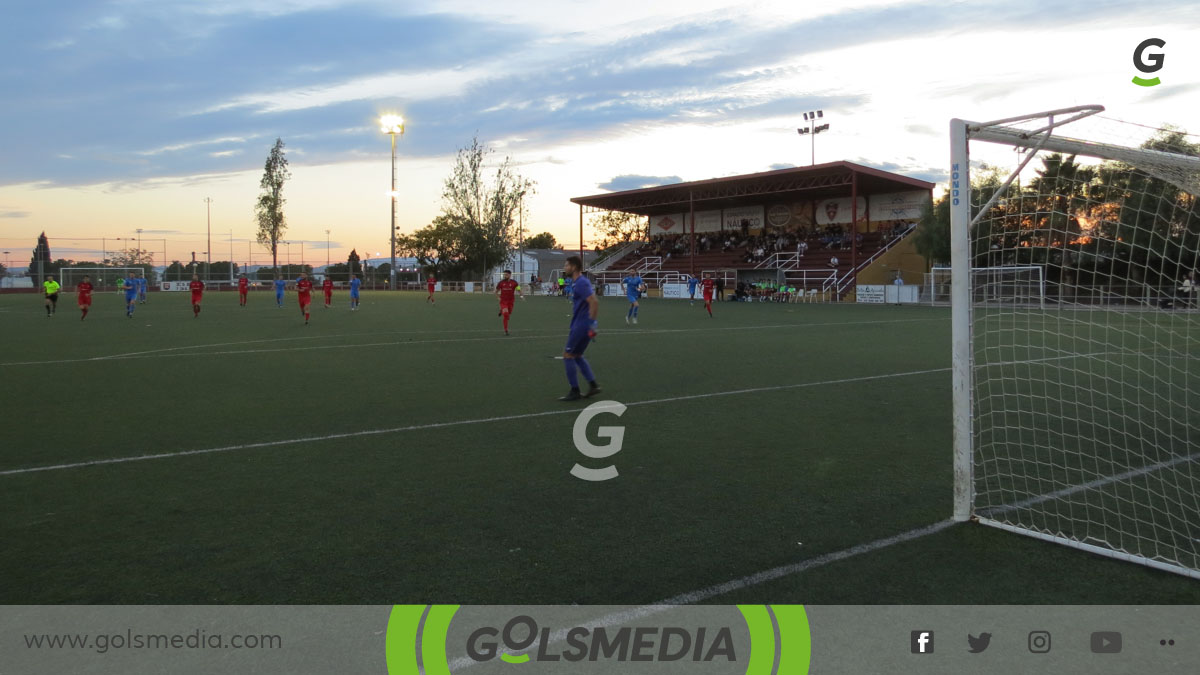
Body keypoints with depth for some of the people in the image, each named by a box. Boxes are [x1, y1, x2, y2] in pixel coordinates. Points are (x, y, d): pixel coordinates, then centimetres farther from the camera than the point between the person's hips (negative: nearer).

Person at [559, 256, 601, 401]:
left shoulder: (581, 283, -16)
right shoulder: (579, 282, 15)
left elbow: (594, 302, -26)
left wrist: (591, 325, -25)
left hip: (581, 325, -10)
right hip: (581, 325, 10)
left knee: (568, 355, -3)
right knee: (577, 356, 17)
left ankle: (574, 392, 1)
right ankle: (593, 385, 14)